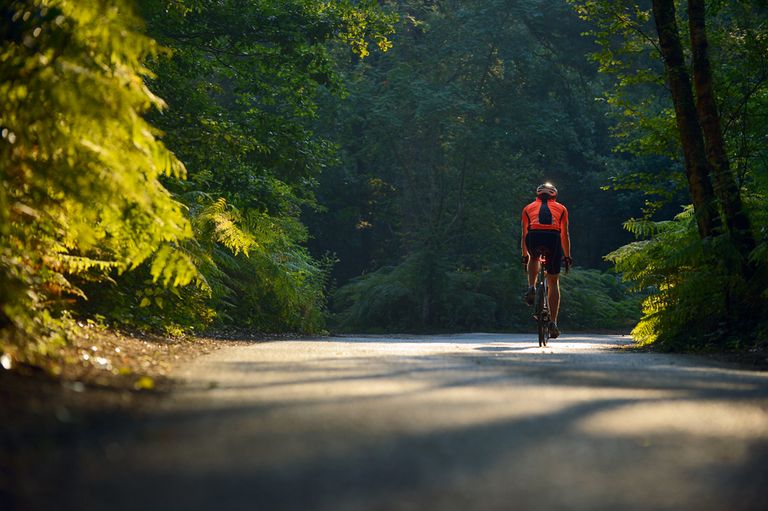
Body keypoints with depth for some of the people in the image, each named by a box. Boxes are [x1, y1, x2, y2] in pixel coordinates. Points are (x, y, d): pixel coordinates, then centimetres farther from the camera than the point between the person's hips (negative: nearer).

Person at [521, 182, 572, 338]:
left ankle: (531, 288, 12)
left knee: (534, 258, 37)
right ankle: (553, 322, 8)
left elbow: (524, 235, 35)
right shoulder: (561, 208, 29)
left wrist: (524, 256, 46)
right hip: (553, 238, 0)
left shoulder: (529, 208, 29)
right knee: (553, 283, 12)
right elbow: (565, 235, 31)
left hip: (534, 237, 0)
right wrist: (567, 256, 41)